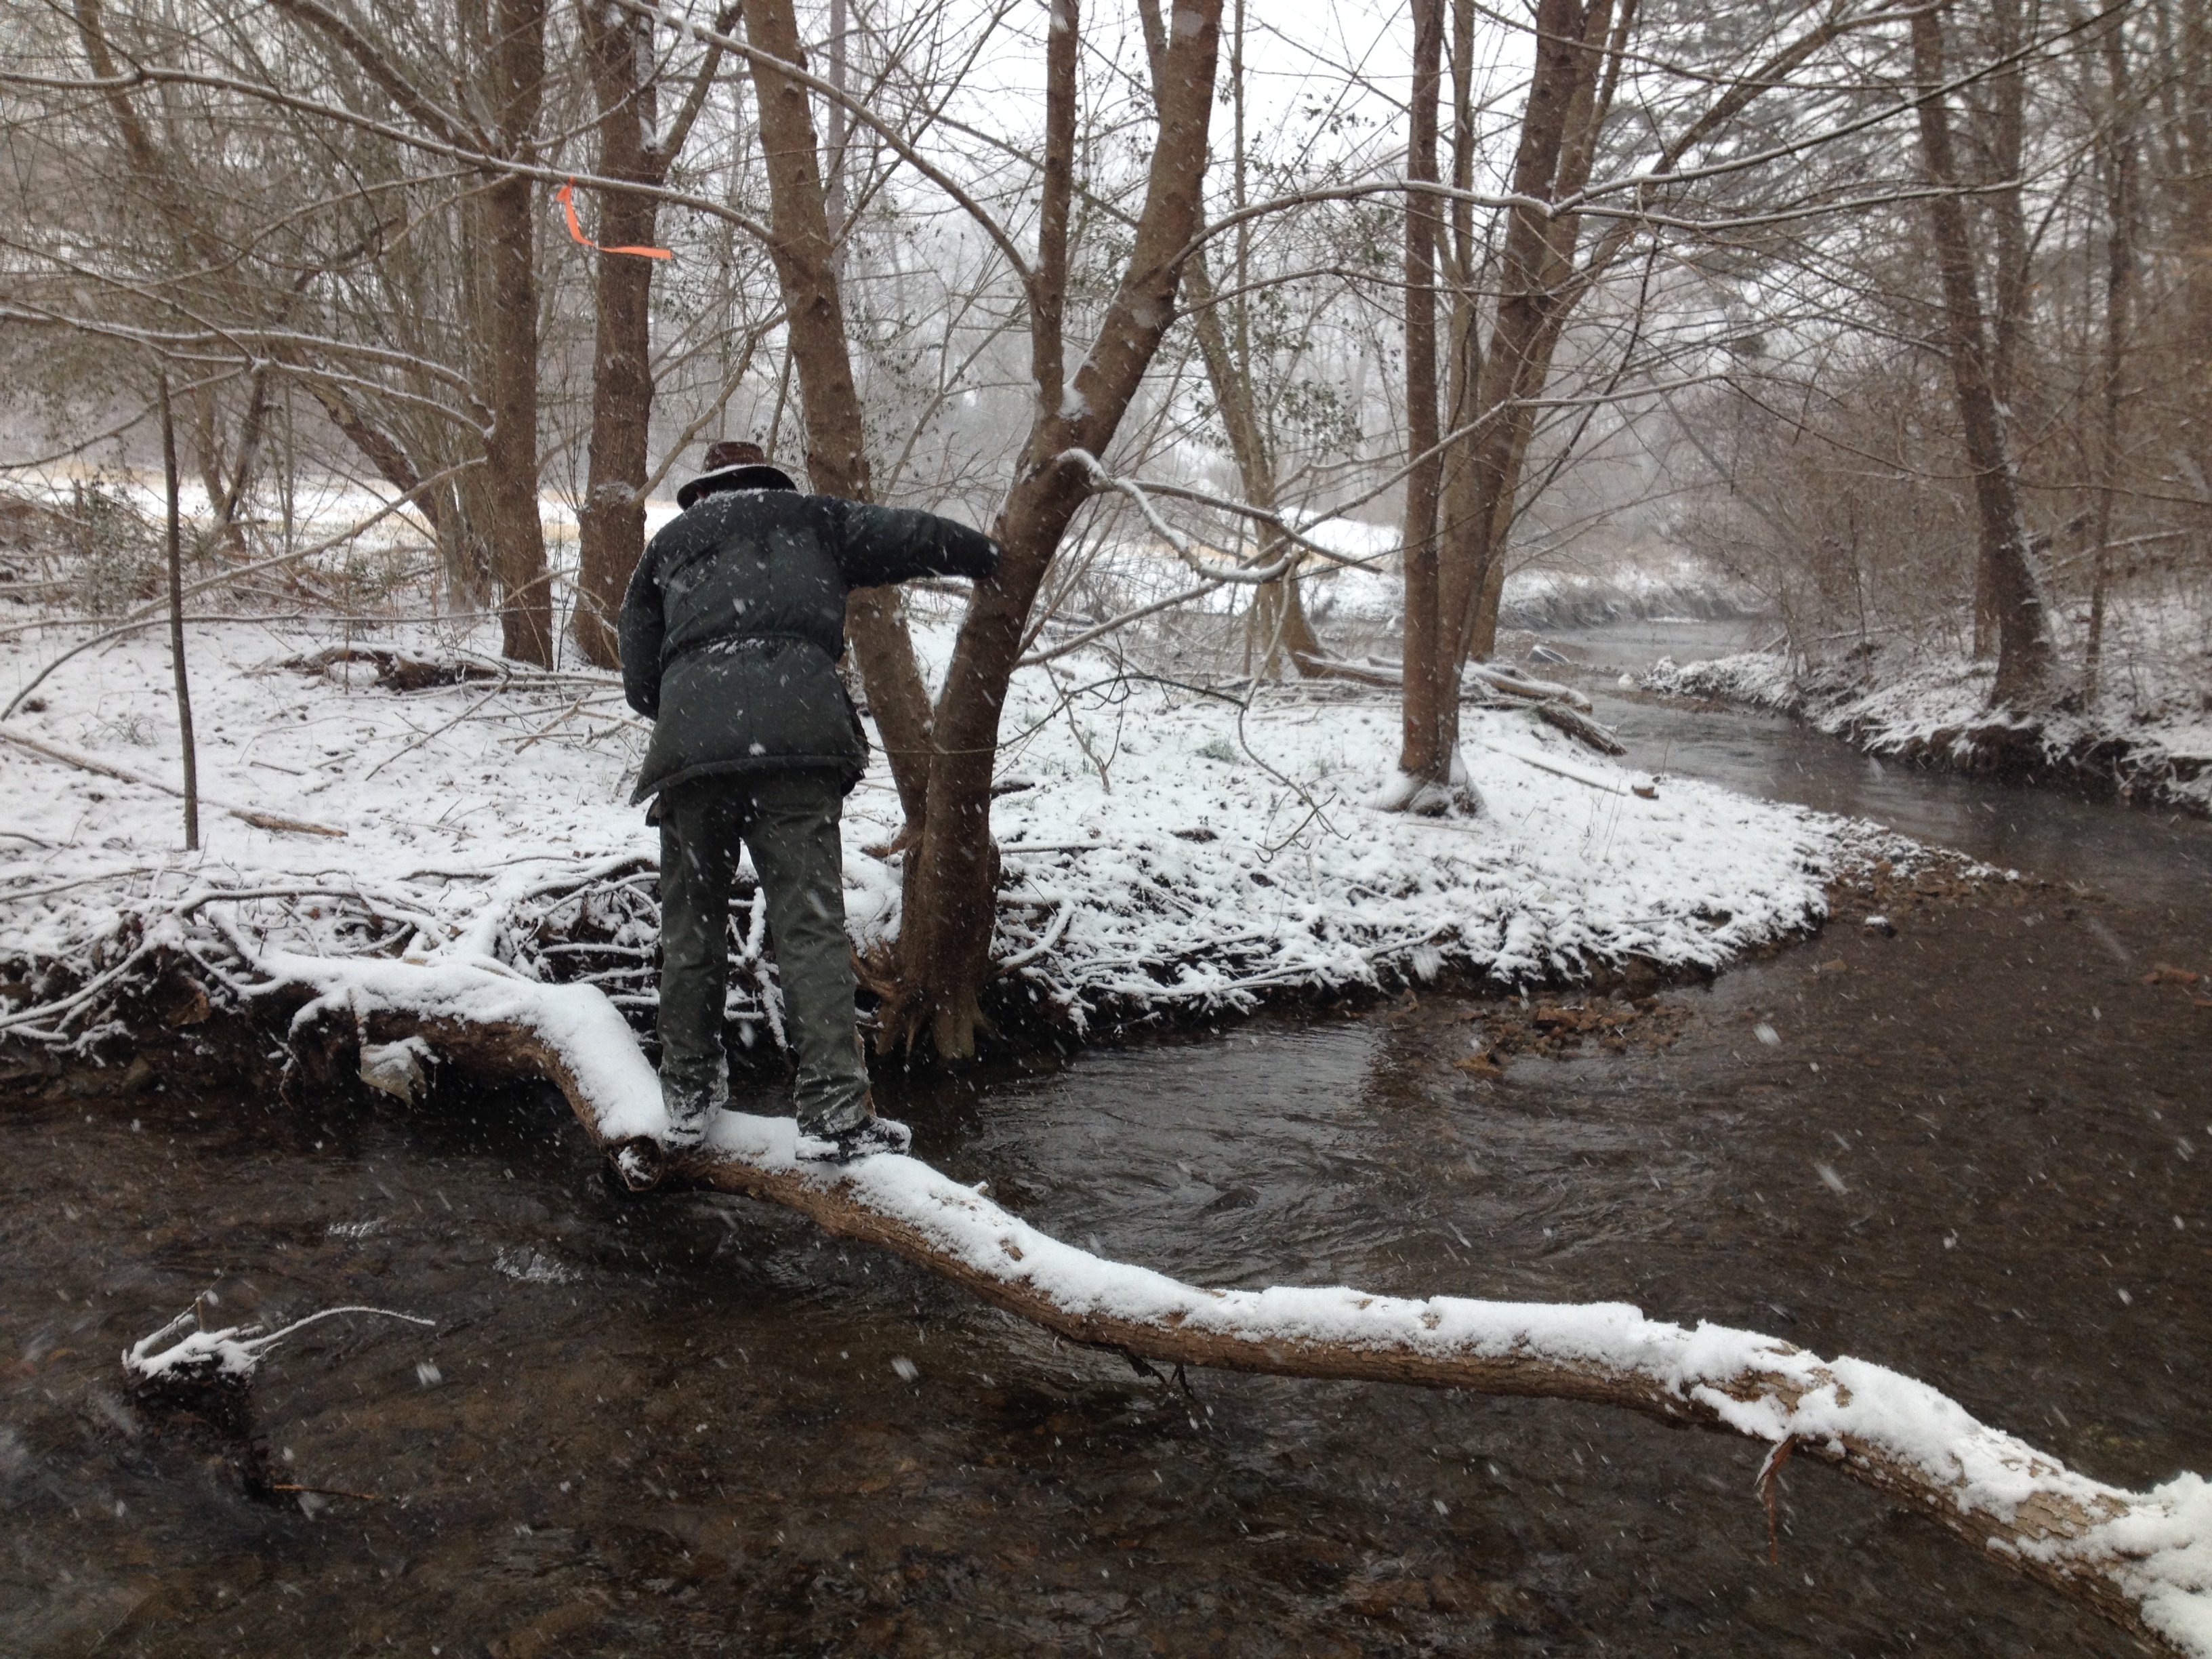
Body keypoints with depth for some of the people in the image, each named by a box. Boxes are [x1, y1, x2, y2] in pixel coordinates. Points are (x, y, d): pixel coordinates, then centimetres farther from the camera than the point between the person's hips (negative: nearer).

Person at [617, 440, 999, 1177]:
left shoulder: (668, 545, 28)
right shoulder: (810, 519, 24)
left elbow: (638, 683, 24)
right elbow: (913, 537, 19)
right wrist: (997, 557, 34)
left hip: (689, 741, 2)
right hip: (793, 731, -2)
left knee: (691, 925, 13)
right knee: (809, 924, -4)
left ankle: (689, 1096, 19)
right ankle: (834, 1109, -9)